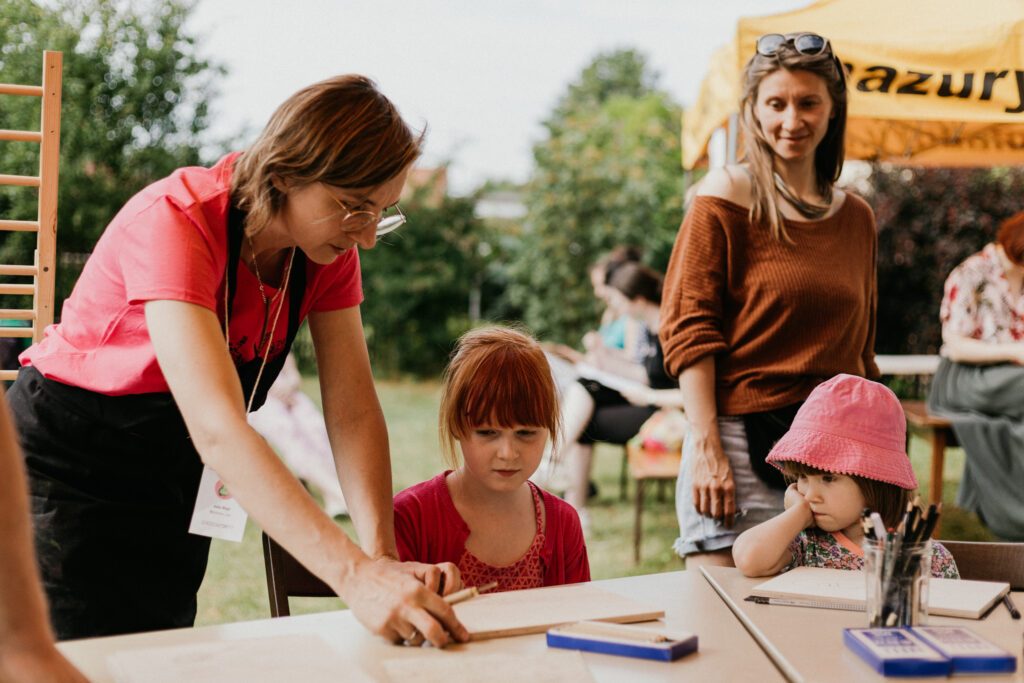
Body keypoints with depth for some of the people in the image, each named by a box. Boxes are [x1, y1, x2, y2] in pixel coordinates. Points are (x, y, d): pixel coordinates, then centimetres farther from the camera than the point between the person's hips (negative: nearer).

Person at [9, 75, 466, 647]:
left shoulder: (329, 246, -10)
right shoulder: (175, 222, -31)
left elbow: (354, 411, -12)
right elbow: (217, 429, -42)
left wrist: (383, 554, -28)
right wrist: (355, 576, -50)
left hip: (173, 482, 6)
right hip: (64, 466, -5)